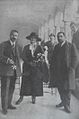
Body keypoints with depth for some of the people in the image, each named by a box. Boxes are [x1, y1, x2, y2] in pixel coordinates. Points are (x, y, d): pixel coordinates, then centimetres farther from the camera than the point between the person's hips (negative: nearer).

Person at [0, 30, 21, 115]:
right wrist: (7, 60, -28)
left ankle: (9, 104, 26)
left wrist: (17, 67, 2)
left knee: (11, 88, 13)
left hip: (14, 71, 7)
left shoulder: (16, 46, 18)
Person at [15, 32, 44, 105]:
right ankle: (21, 97, 4)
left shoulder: (39, 48, 8)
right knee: (25, 82, -2)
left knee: (35, 82, 0)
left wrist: (36, 63, -15)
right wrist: (29, 63, -13)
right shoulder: (26, 47, 9)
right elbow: (23, 57, 0)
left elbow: (41, 58, 2)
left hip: (36, 68, 0)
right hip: (27, 68, 0)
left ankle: (34, 98, 11)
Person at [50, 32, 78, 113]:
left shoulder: (71, 46, -1)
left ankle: (67, 105, 9)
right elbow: (54, 58, 16)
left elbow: (75, 58, -5)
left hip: (67, 71, -5)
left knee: (67, 88, -1)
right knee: (60, 87, 10)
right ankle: (63, 101, 26)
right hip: (58, 71, 5)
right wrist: (53, 67, 3)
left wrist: (71, 69, -14)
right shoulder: (56, 47, 13)